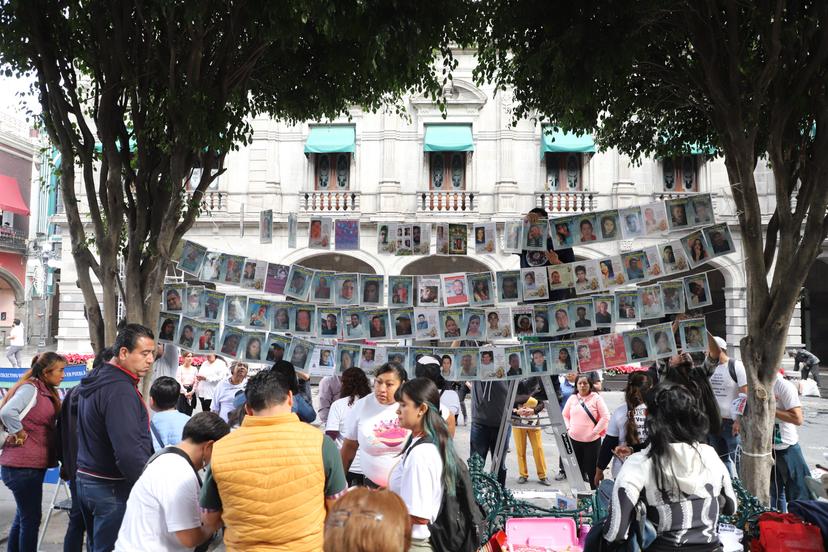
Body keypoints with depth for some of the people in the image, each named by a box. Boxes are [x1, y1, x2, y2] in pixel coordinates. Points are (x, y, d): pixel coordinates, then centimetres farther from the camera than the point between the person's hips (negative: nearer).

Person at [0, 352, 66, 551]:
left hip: (34, 464, 9)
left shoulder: (47, 392, 13)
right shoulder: (30, 388, -15)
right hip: (23, 465, -9)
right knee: (31, 518, -1)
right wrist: (19, 435, -18)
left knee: (23, 516, 19)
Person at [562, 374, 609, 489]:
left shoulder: (596, 398, -5)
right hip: (574, 439, 4)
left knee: (592, 468, 2)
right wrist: (568, 429, 0)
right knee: (577, 467, 12)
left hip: (592, 440, -4)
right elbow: (565, 415, 14)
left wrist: (594, 432, -11)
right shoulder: (572, 398, 6)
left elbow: (605, 417, -9)